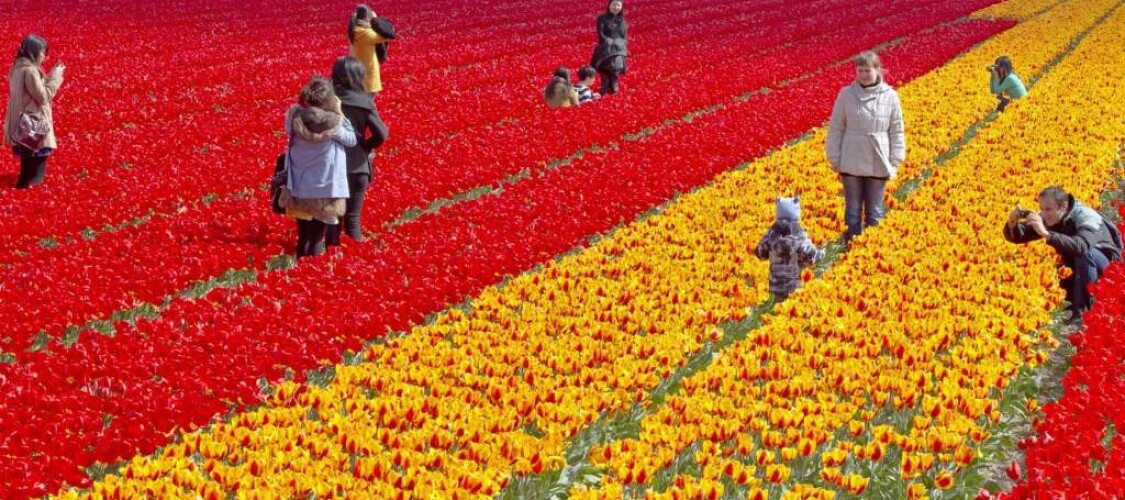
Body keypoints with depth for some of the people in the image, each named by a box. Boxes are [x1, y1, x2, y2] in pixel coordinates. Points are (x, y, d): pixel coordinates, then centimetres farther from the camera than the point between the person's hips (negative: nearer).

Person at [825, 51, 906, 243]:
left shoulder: (890, 96, -3)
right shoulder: (846, 94, -3)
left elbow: (896, 131, 3)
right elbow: (836, 128, 2)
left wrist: (895, 161, 1)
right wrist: (834, 159, 1)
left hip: (878, 164, 0)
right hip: (852, 164, 0)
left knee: (874, 212, 9)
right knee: (853, 210, 7)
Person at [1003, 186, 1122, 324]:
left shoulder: (1086, 217, -31)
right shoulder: (1047, 218, -13)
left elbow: (1080, 246, -52)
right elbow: (1016, 237, -11)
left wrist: (1046, 234, -57)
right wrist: (1012, 223, -33)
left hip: (1107, 264, -6)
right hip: (1079, 267, 6)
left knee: (1084, 254, -35)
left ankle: (1082, 312, -27)